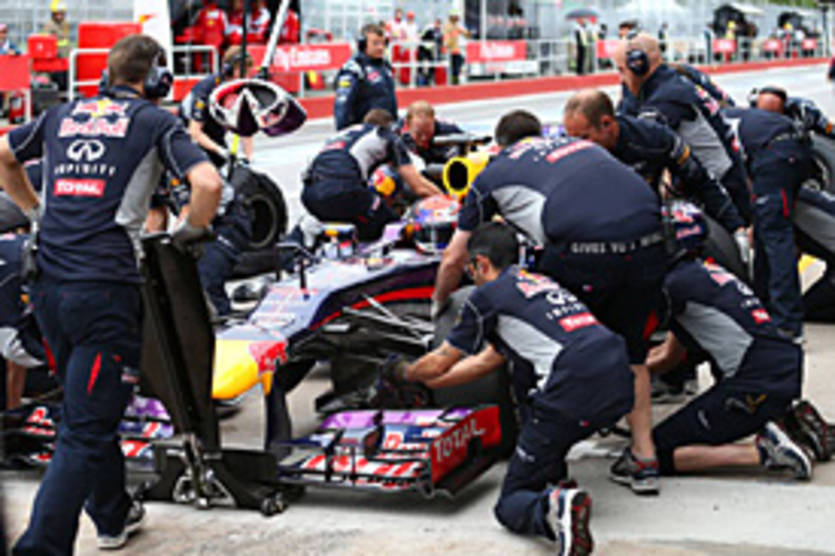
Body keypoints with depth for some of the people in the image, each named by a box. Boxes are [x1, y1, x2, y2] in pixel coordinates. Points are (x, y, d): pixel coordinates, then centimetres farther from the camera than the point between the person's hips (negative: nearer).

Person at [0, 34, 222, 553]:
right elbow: (208, 183, -11)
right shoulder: (155, 122, 3)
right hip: (105, 289, -6)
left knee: (92, 407, 24)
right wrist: (192, 229, 7)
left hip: (48, 284, 6)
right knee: (86, 430, -5)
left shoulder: (64, 114, 17)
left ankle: (113, 514, 39)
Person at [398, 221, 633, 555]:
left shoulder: (487, 295, 8)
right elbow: (484, 362, 38)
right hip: (621, 389, 7)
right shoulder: (542, 282, 30)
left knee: (510, 505, 7)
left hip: (576, 395, -7)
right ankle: (553, 480, 22)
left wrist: (403, 374, 40)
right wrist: (425, 384, 47)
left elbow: (439, 363, 19)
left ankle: (554, 508, -28)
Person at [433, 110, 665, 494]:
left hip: (585, 248, -4)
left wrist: (439, 305, 47)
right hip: (650, 241, 5)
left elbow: (454, 261, 28)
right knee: (629, 348, 23)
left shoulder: (494, 173, 23)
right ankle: (644, 459, 23)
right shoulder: (578, 144, 35)